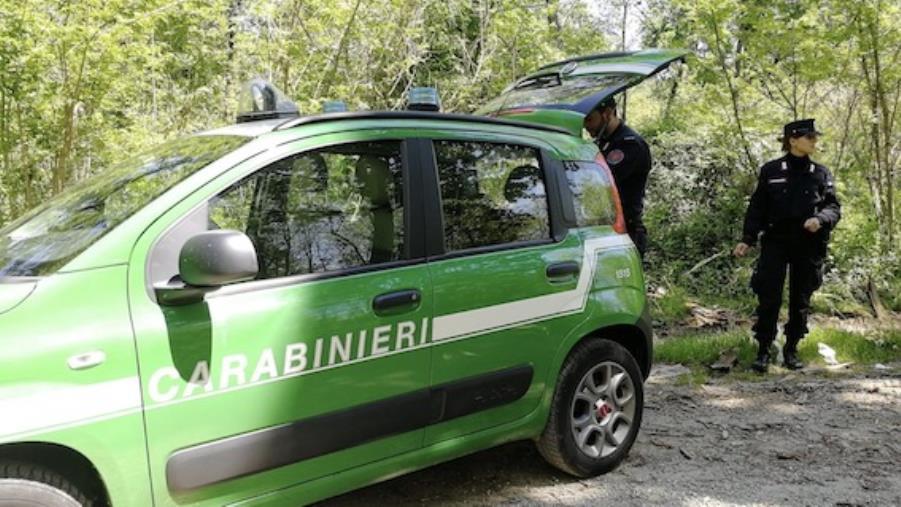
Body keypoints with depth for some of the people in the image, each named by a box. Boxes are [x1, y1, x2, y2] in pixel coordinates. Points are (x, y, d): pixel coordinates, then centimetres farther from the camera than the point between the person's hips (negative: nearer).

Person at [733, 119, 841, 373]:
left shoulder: (821, 174, 7)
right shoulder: (771, 170, 2)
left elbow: (834, 208, 6)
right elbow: (757, 207, 3)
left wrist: (820, 219, -16)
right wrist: (747, 239, -3)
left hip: (808, 245, 2)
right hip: (775, 242, -2)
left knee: (800, 300, 7)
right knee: (769, 298, -5)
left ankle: (791, 349, 20)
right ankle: (763, 350, 3)